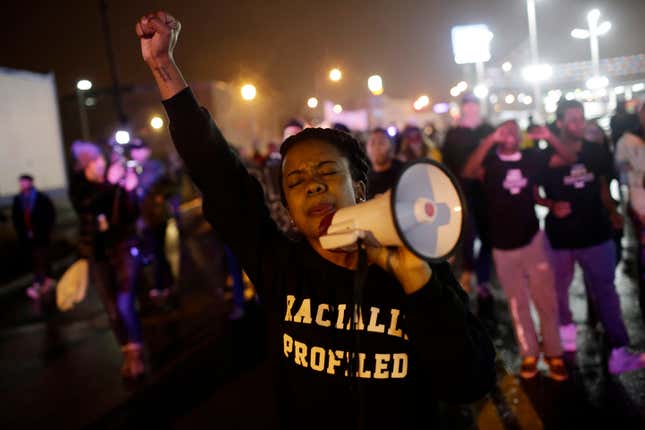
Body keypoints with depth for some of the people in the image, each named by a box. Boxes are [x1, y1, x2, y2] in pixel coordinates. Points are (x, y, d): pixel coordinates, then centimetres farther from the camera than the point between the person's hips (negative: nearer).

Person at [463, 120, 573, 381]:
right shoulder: (489, 162, -8)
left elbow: (569, 159, 0)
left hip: (533, 239, 1)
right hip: (503, 246, -1)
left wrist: (549, 138, -17)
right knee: (518, 304, 12)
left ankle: (554, 354, 20)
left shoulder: (531, 158, -2)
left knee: (546, 300, 6)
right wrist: (490, 140, -38)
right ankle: (529, 354, 24)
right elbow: (468, 172, -29)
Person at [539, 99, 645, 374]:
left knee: (605, 291, 3)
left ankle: (619, 352, 7)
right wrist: (552, 205, -20)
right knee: (560, 288, 15)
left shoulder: (596, 151, 1)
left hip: (596, 233, 2)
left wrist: (612, 212, 1)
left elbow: (603, 186, 13)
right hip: (560, 236, -2)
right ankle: (566, 327, 41)